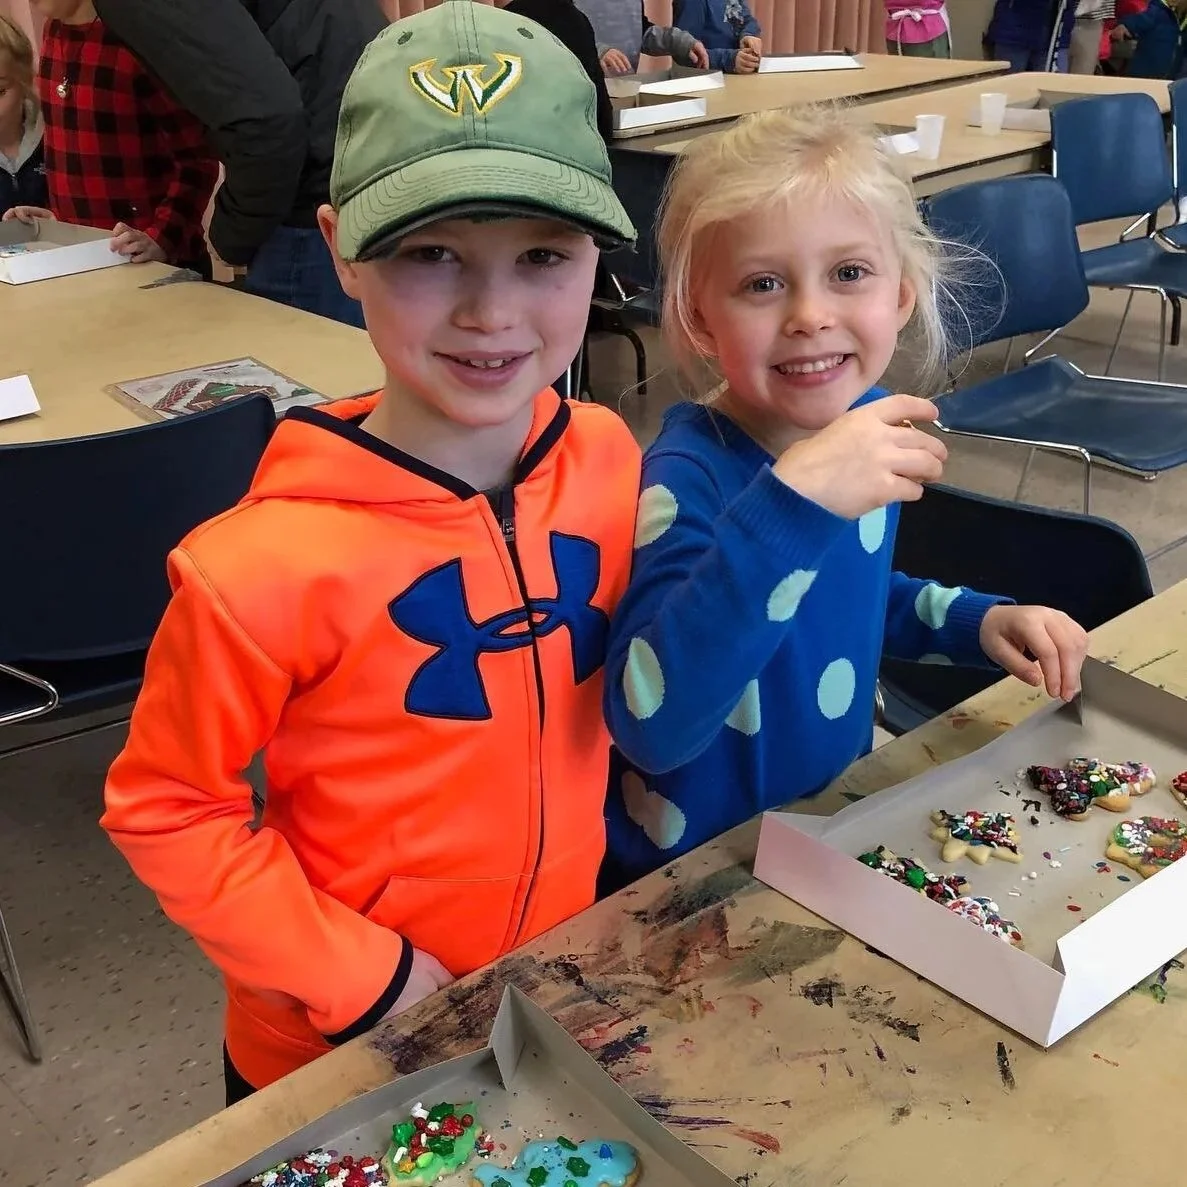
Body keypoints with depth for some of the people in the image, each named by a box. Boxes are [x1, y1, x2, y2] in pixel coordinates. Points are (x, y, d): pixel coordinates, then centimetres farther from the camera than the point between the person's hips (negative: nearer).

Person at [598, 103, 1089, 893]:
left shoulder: (870, 425, -4)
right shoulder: (689, 478, -24)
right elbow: (652, 727, -38)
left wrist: (979, 622, 1)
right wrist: (790, 503, -43)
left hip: (835, 819, 6)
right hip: (692, 879, -6)